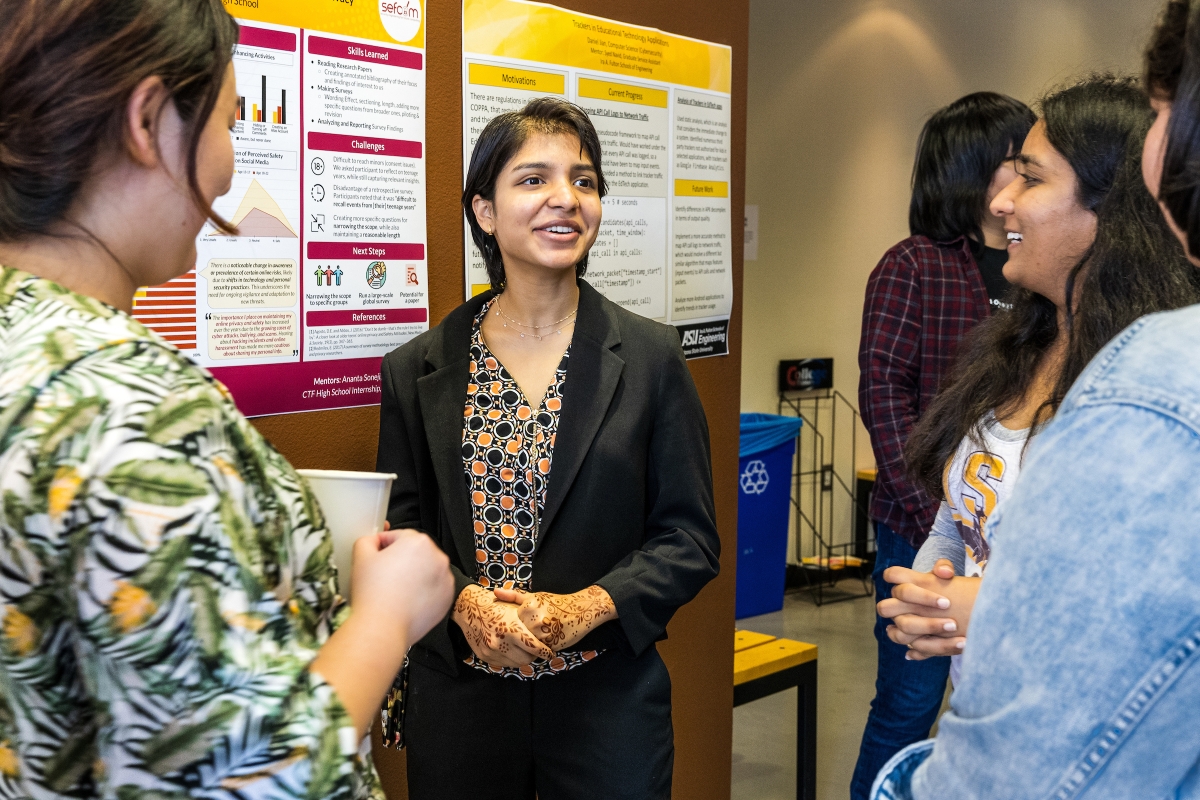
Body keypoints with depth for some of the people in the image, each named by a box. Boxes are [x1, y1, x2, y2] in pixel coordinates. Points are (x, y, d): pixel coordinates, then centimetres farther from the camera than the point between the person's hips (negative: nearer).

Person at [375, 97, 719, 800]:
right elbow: (399, 530, 3)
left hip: (608, 700, 0)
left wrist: (584, 609, -16)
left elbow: (690, 538, -2)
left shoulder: (652, 358, -2)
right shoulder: (418, 370, 1)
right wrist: (465, 603, -16)